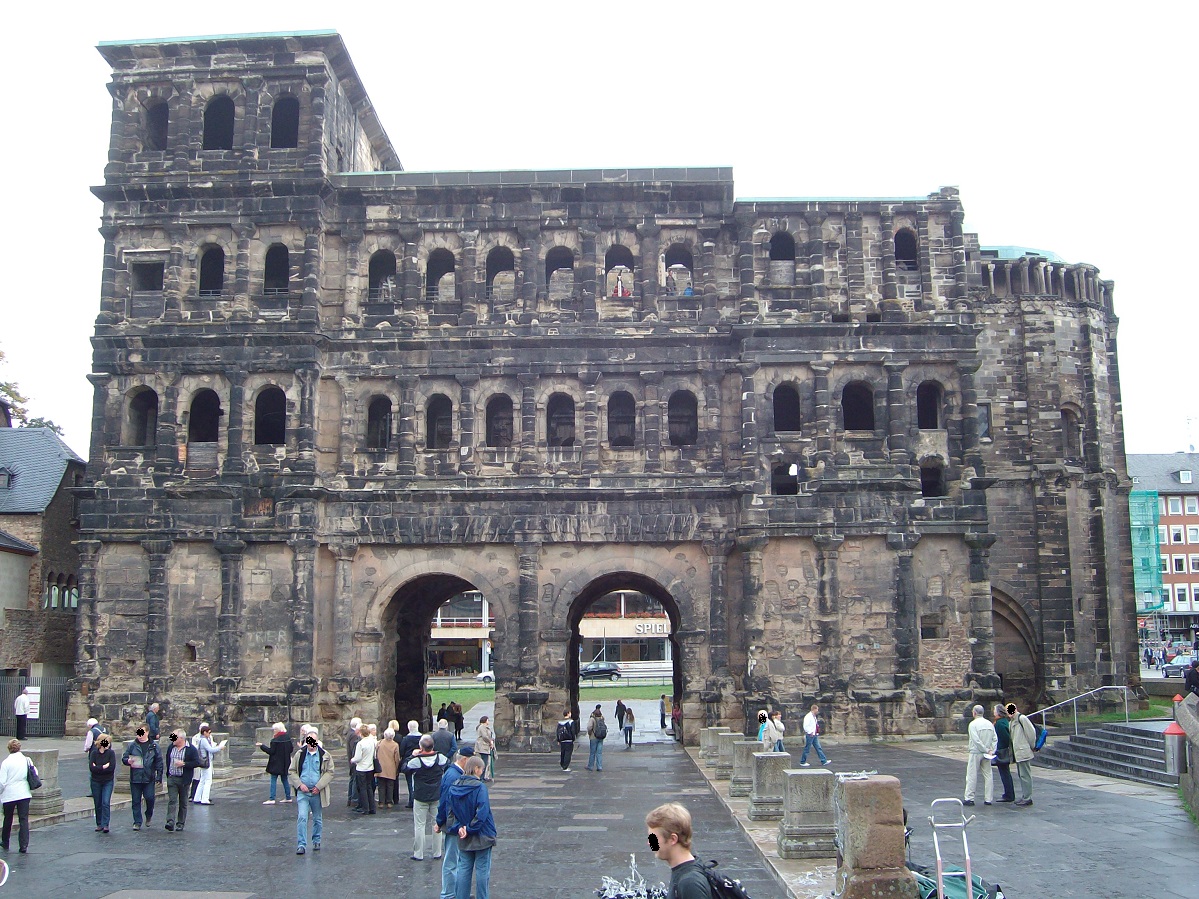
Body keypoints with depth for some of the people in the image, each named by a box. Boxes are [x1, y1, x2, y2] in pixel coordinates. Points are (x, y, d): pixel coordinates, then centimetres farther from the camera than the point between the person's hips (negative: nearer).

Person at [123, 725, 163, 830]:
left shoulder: (154, 746, 3)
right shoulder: (132, 746, 7)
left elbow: (159, 762, 5)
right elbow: (124, 759, 11)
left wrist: (159, 777, 0)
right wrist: (128, 761, -14)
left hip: (149, 778, -1)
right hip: (135, 778, 2)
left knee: (150, 798, -6)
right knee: (136, 801, 4)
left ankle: (149, 815, 22)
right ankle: (137, 822, 14)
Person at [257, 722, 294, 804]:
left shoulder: (275, 740, -17)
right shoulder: (288, 738, 4)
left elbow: (271, 751, -15)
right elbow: (291, 749, 9)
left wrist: (261, 746, -8)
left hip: (276, 763, -7)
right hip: (285, 763, 7)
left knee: (273, 780, -3)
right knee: (285, 780, 14)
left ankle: (272, 799, -8)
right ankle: (288, 797, 17)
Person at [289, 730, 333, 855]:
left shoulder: (325, 755, -1)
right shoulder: (299, 754, 1)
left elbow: (329, 772, -2)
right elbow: (291, 771, 4)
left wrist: (319, 786, -12)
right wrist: (300, 784, -10)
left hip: (317, 792, 1)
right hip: (302, 792, -1)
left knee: (317, 819, 12)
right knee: (302, 817, -11)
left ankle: (316, 842, 29)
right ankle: (301, 845, -8)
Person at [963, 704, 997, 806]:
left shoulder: (973, 724, -11)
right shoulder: (990, 724, 8)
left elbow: (976, 740, -18)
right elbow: (995, 739, 4)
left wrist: (987, 750, -11)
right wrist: (991, 750, -1)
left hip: (975, 753, -6)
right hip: (986, 755, 6)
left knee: (972, 775, -1)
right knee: (988, 775, 9)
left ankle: (969, 798, -1)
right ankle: (988, 799, 10)